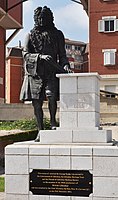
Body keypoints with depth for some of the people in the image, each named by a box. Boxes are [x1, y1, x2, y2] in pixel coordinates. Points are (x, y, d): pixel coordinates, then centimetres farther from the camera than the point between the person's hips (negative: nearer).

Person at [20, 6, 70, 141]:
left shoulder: (57, 34, 14)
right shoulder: (31, 35, 12)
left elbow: (62, 54, 14)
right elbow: (25, 54, 3)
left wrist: (65, 65, -6)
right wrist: (40, 56, -13)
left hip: (52, 71, -1)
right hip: (35, 71, 1)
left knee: (51, 94, -26)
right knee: (36, 102, 1)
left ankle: (53, 121, -3)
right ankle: (40, 131, 13)